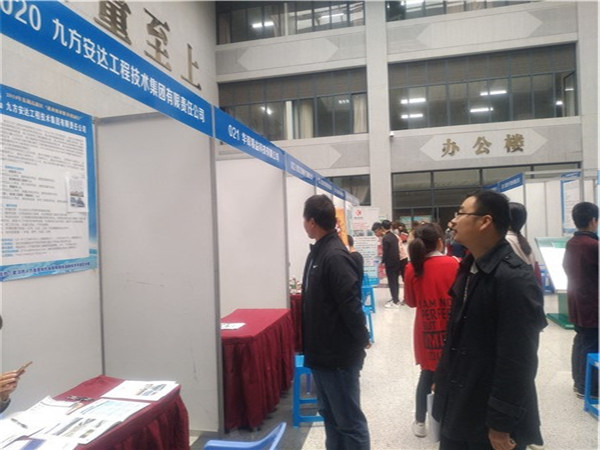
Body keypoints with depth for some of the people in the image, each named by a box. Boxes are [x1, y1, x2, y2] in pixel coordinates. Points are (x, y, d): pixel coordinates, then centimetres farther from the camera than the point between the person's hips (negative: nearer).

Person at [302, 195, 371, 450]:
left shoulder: (335, 256, -23)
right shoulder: (318, 251, 8)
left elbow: (350, 305, -23)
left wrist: (361, 340, -12)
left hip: (339, 355, -9)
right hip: (322, 351, 9)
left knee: (349, 421, 6)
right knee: (329, 414, 22)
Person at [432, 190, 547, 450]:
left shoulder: (515, 279, -23)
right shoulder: (469, 268, 4)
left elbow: (517, 361, -22)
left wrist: (501, 425, -17)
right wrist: (443, 378, 13)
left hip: (489, 419, -7)